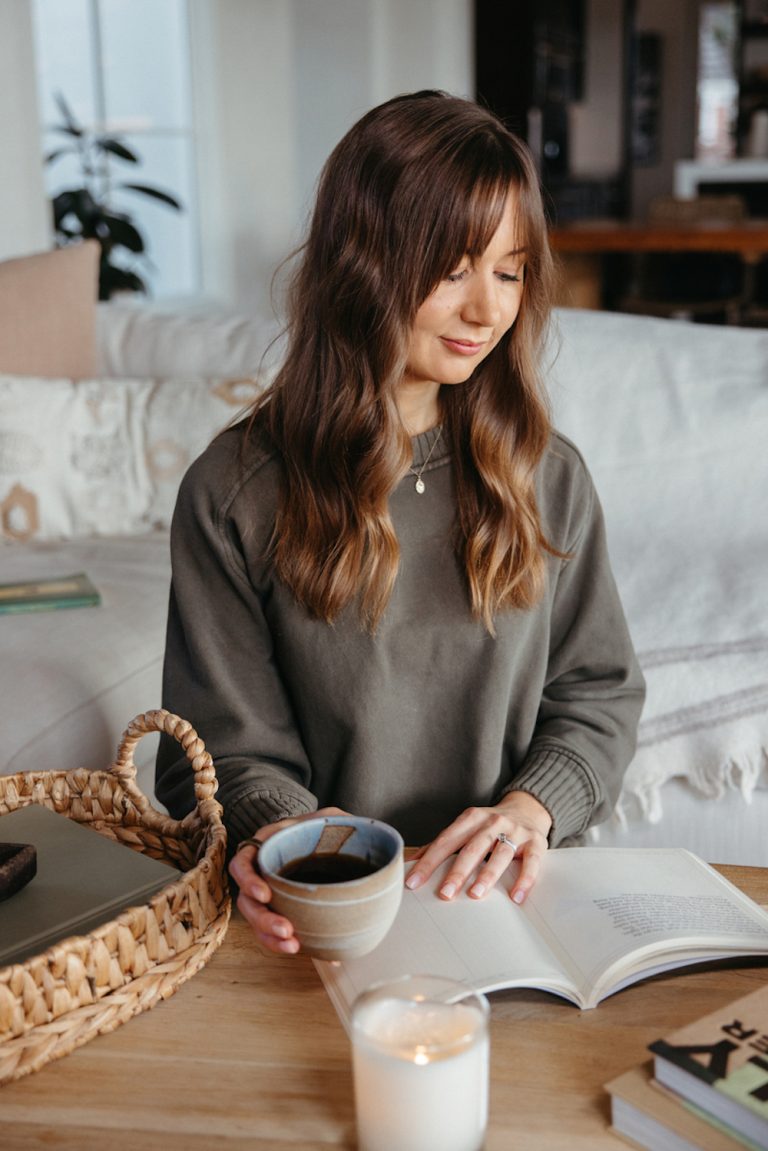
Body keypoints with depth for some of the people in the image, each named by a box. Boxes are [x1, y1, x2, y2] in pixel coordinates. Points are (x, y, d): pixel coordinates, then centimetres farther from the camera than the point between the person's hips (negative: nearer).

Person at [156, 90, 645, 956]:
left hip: (506, 889, 1)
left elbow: (599, 691, 11)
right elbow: (226, 744, -1)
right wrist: (283, 831, -23)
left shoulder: (549, 477, 6)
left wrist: (532, 806, -9)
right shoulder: (233, 494, -4)